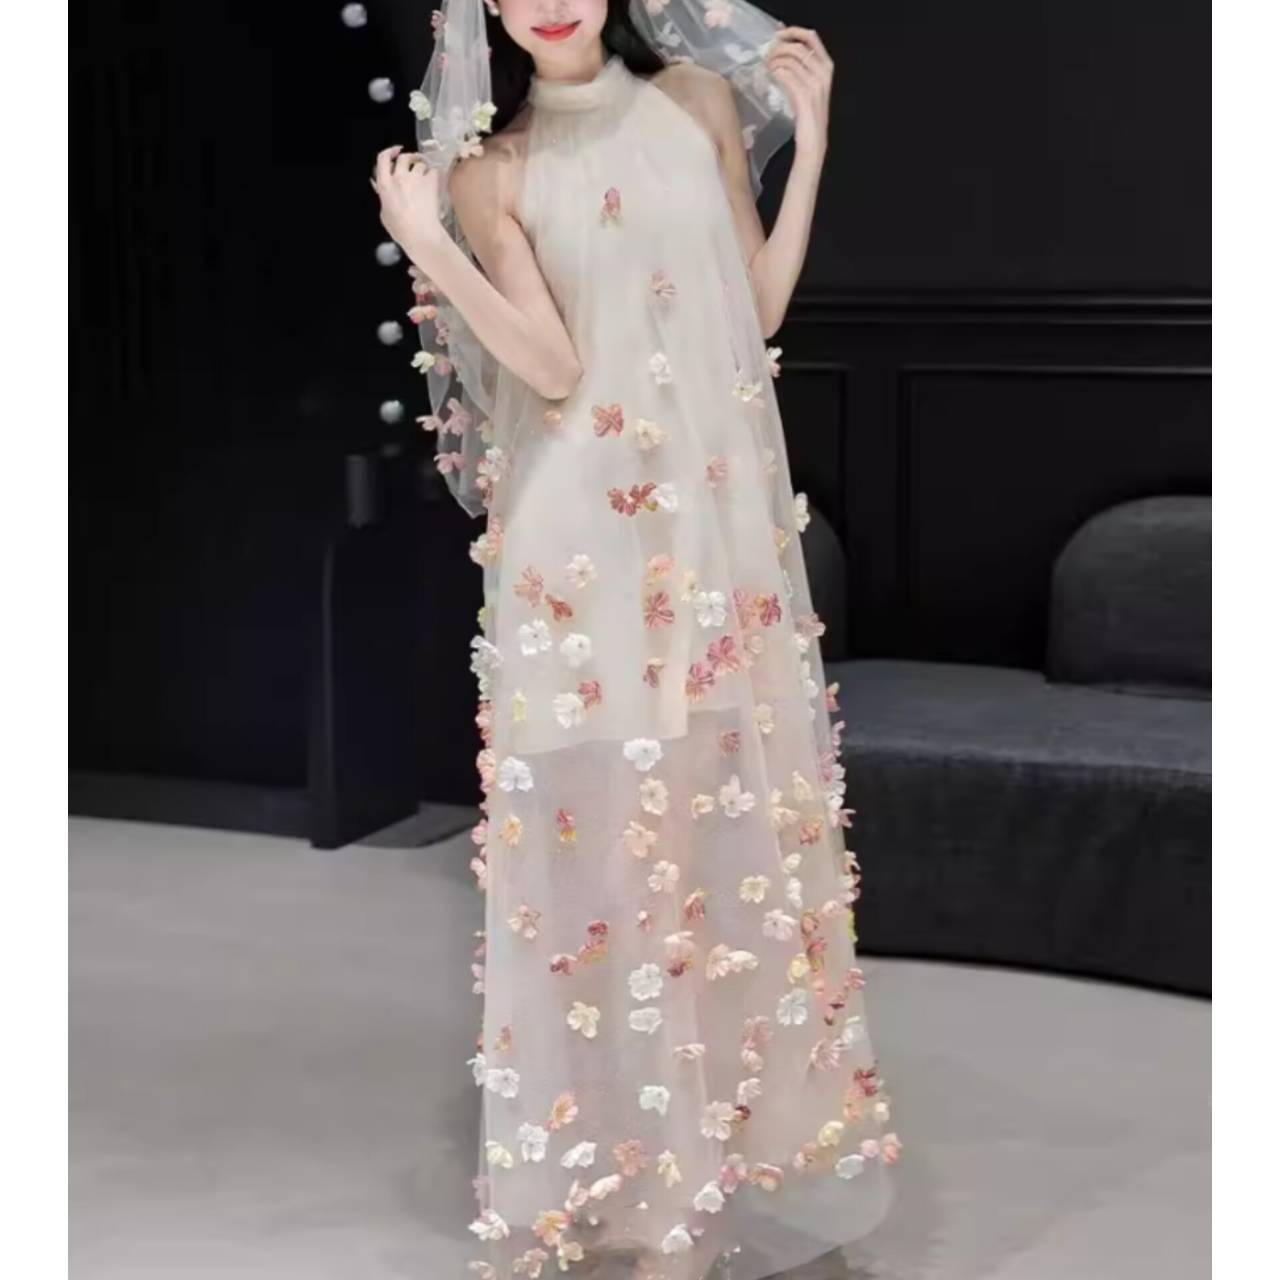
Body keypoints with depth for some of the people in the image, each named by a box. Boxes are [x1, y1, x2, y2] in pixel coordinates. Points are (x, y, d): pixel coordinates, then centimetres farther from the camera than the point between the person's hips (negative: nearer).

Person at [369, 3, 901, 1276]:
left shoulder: (702, 103, 8)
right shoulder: (493, 171, 0)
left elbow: (762, 308, 7)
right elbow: (554, 366, -11)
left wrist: (810, 134, 5)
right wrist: (428, 250, -20)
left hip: (724, 511, 3)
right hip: (587, 537, -3)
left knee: (733, 812, 8)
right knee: (605, 823, -1)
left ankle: (735, 1132, 23)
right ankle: (629, 1175, 10)